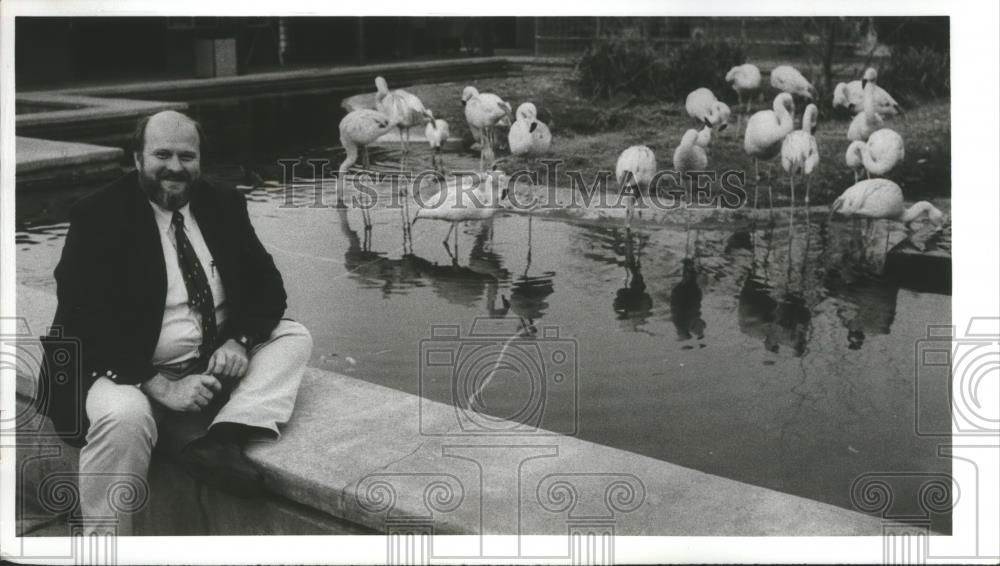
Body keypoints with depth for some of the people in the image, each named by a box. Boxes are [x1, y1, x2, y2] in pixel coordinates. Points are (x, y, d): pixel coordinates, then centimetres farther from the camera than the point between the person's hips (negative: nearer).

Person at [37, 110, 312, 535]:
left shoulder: (223, 205, 5)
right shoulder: (98, 216, -9)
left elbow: (267, 286, 5)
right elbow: (85, 323, -17)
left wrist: (239, 341, -17)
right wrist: (161, 387, -25)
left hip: (216, 363, 6)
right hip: (128, 371, -5)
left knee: (294, 337, -9)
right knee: (124, 417, -35)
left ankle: (223, 437, -31)